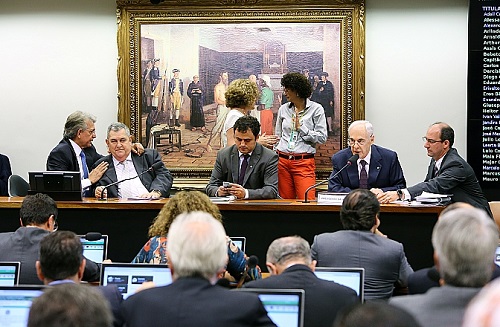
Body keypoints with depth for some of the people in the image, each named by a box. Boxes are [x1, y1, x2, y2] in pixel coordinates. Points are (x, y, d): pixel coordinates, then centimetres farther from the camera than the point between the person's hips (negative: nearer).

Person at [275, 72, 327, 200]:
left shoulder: (316, 109, -1)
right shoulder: (283, 109, 11)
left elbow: (322, 137, -5)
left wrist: (301, 128, -10)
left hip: (304, 162, -4)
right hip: (283, 160, 4)